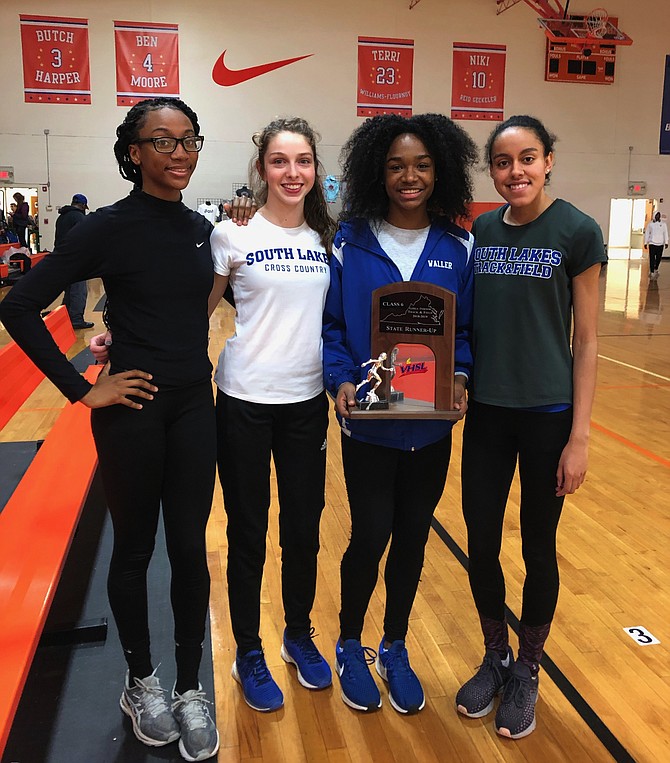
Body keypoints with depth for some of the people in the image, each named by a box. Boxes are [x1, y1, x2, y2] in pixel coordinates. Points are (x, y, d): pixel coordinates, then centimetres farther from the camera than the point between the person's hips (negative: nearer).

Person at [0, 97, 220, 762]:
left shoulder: (200, 227, 6)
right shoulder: (109, 227, -11)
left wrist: (190, 367, 10)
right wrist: (80, 389, -13)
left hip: (195, 406, 5)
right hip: (132, 409, -4)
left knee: (191, 550, 10)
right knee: (133, 550, 11)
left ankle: (189, 690, 27)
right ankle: (140, 682, 33)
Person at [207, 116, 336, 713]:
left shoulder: (327, 239, 6)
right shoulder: (234, 234, -5)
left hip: (307, 401, 3)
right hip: (246, 401, -3)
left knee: (304, 529, 13)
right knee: (248, 533, 8)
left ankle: (299, 635, 36)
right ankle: (248, 653, 27)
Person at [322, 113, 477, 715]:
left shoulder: (458, 247, 2)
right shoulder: (351, 241, -4)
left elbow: (467, 329, 5)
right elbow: (331, 324, -3)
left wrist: (460, 376, -12)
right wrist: (341, 379, -17)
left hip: (432, 424, 3)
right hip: (367, 422, -2)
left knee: (412, 537, 13)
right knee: (371, 536, 3)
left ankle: (395, 649, 36)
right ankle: (349, 647, 31)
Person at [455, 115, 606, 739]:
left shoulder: (576, 233, -8)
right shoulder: (479, 231, 4)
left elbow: (586, 341, -7)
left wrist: (579, 436, -9)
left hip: (548, 414, -3)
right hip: (485, 412, 4)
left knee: (537, 547, 10)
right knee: (480, 542, 11)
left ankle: (526, 671, 33)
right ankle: (494, 658, 35)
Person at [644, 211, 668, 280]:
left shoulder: (663, 224, 5)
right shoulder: (650, 224, 2)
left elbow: (665, 233, 4)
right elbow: (647, 233, 6)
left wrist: (666, 242, -4)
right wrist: (645, 243, 3)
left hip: (660, 244, 2)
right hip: (652, 243, -2)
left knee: (658, 258, 9)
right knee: (652, 258, -7)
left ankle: (656, 269, 32)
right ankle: (652, 273, -6)